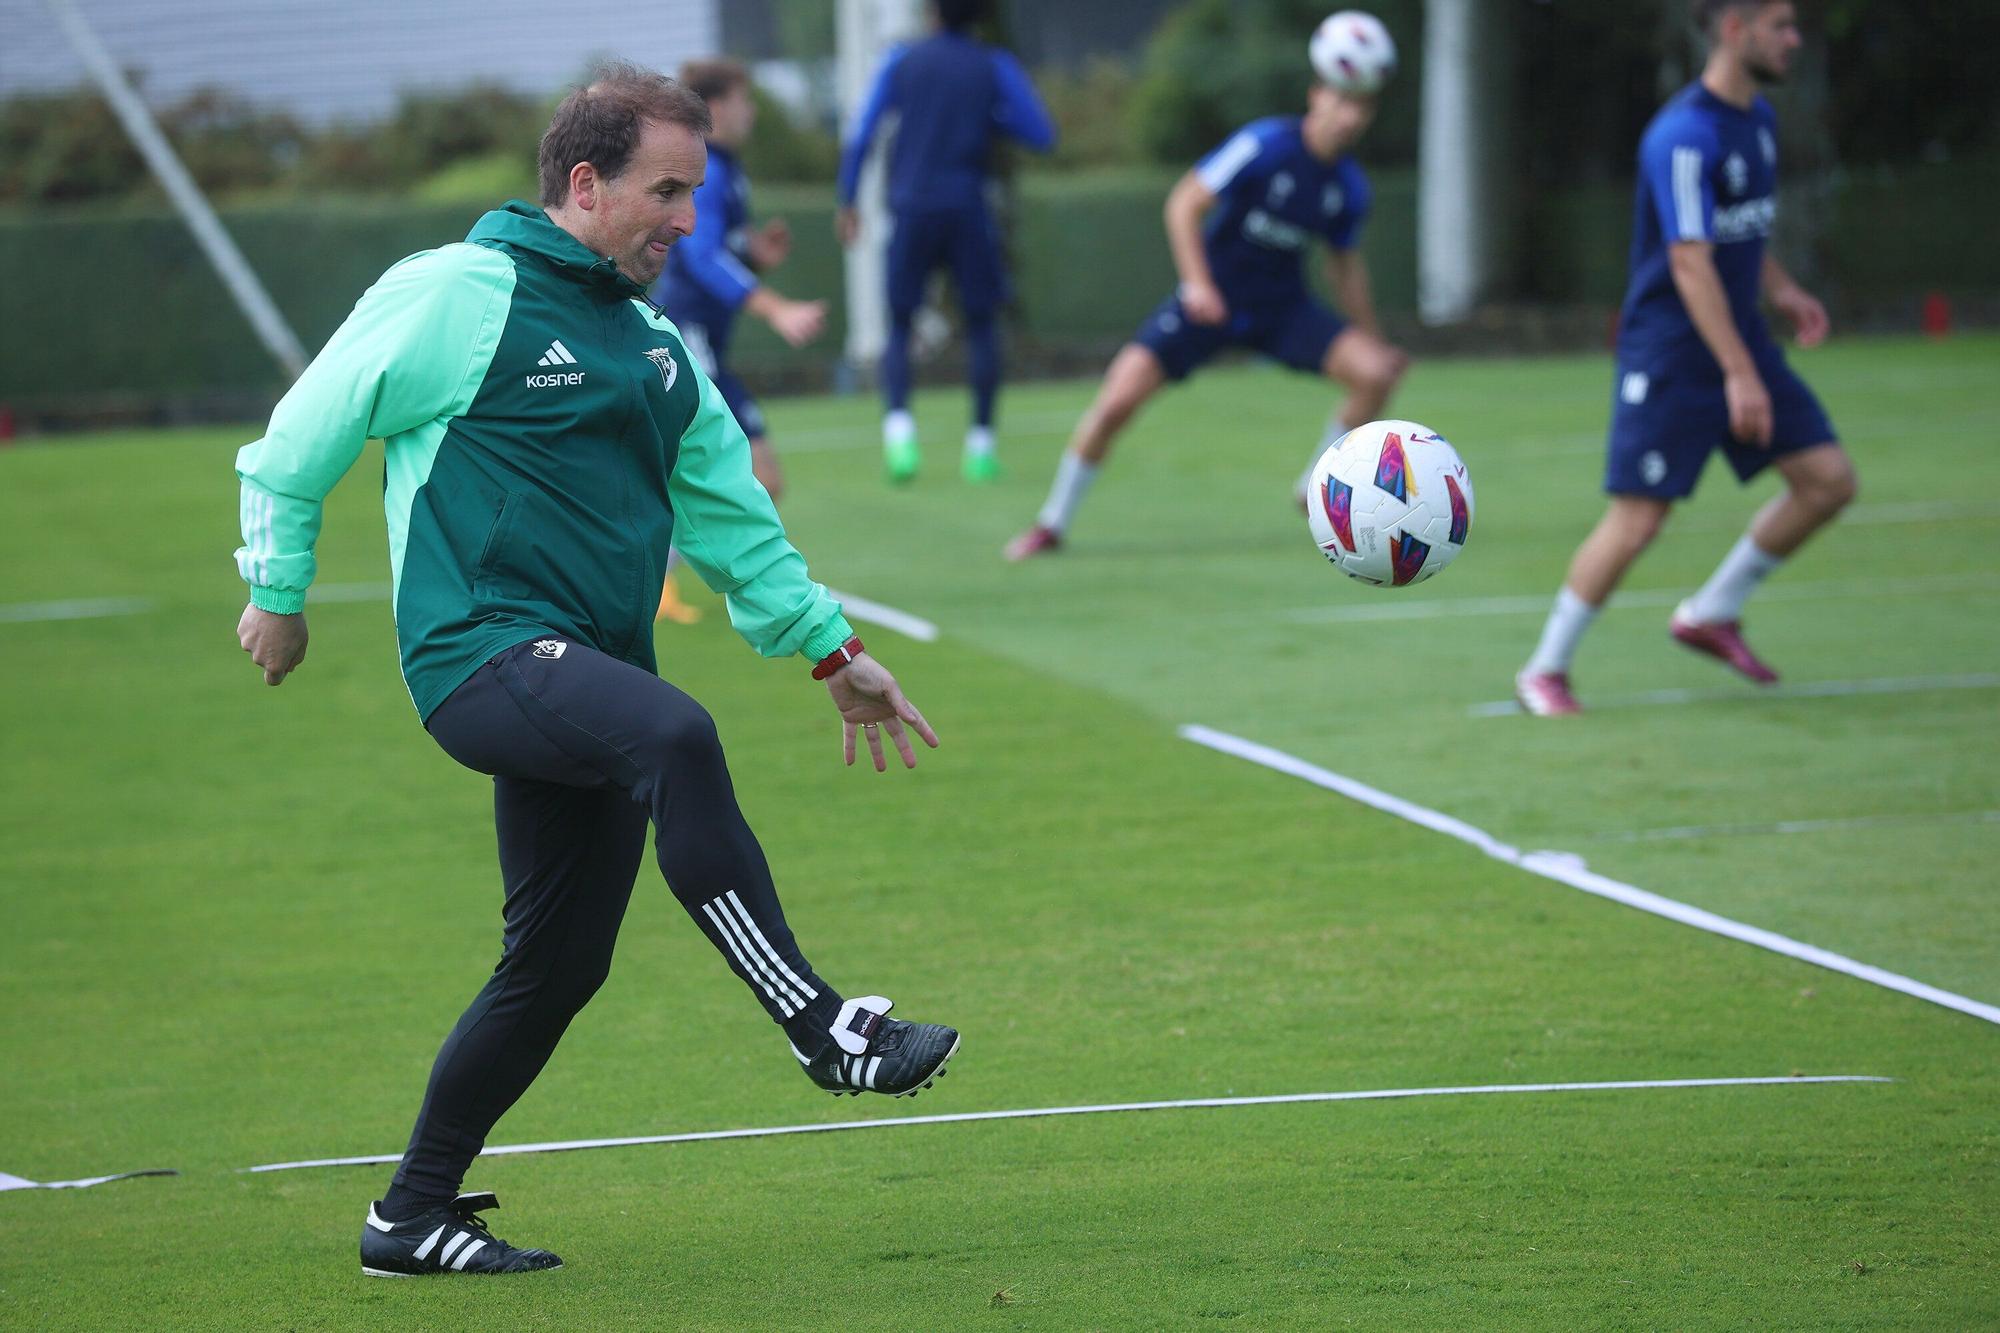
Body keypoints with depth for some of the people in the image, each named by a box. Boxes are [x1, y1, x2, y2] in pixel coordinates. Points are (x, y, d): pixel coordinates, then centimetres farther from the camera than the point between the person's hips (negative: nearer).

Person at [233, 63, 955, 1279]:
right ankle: (821, 1028, -35)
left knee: (558, 964, 5)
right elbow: (303, 437, 3)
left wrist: (831, 646, 27)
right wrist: (279, 591, 8)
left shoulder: (654, 346, 20)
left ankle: (415, 1215, 19)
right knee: (676, 738, -34)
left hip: (594, 675, 8)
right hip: (484, 653, -8)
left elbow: (731, 518, 29)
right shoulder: (455, 296, -3)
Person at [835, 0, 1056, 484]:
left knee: (899, 326, 9)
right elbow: (1042, 135, -1)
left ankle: (898, 422, -17)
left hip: (911, 210, 1)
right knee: (981, 322, 12)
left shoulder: (903, 62, 5)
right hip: (966, 209, -1)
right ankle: (980, 442, 4)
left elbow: (861, 134, 1)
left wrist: (847, 202, 10)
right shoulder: (995, 68, 3)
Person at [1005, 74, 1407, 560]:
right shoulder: (1266, 144, -18)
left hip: (1282, 310, 4)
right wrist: (1197, 282, -30)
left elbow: (1344, 264, 14)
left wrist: (1372, 339, 15)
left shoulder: (1349, 187, -3)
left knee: (1376, 373, -16)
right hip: (1210, 299, -4)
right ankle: (1051, 525, 2)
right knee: (1117, 401, -17)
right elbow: (1185, 203, -19)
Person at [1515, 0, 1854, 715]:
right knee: (1637, 520, -9)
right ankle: (1545, 670, 7)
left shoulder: (1759, 119, 9)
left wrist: (1782, 290, 9)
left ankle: (1712, 613, 16)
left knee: (1829, 480, 1)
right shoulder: (1684, 136, -20)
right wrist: (1740, 374, -27)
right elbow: (1690, 262, -24)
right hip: (1669, 352, -8)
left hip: (1740, 339, 8)